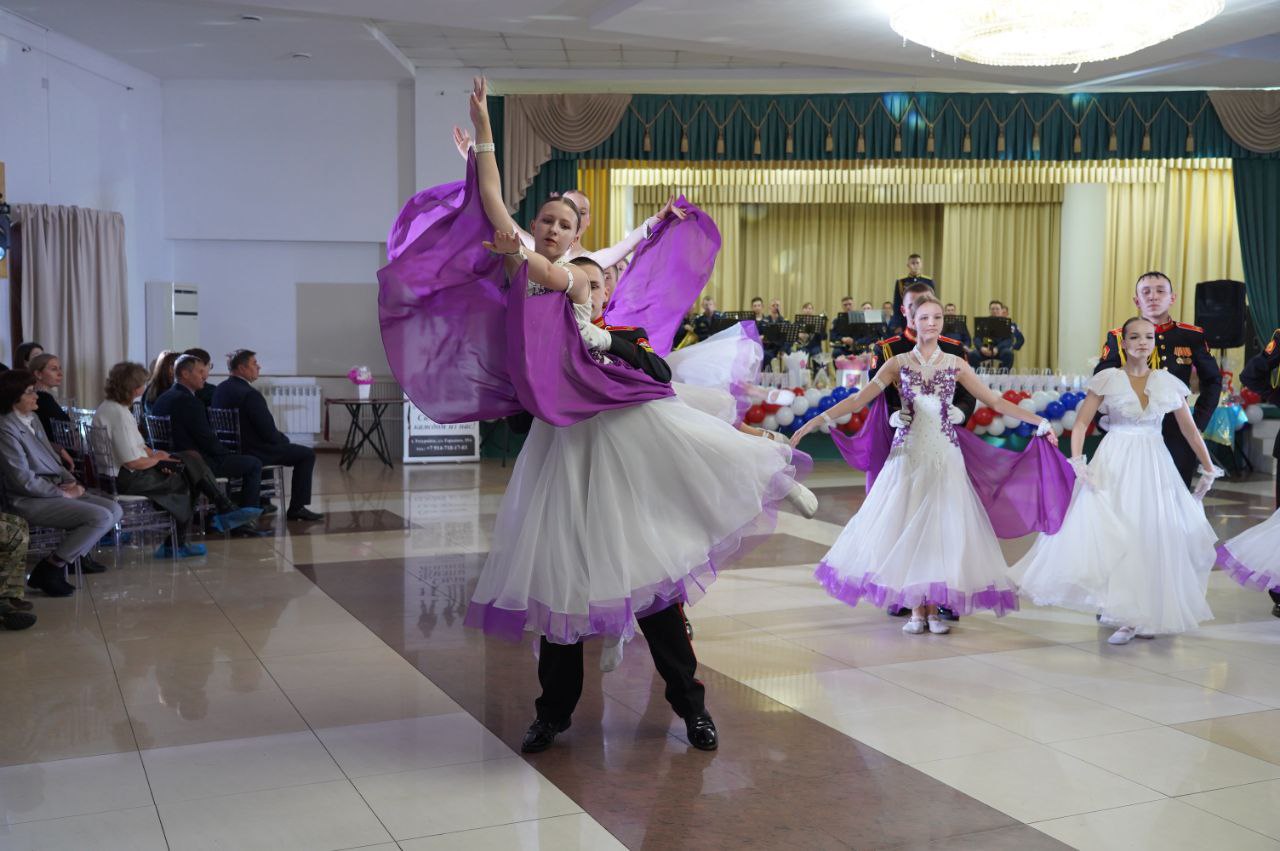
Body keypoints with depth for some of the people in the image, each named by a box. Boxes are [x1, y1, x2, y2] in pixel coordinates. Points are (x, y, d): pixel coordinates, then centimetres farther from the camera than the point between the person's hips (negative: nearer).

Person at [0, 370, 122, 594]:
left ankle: (77, 554, 16)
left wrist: (71, 482, 3)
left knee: (114, 510, -1)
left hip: (55, 490, 9)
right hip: (29, 500, -9)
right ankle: (50, 568, -13)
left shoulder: (32, 418, 12)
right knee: (101, 517, -23)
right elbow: (24, 479, -18)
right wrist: (63, 492, -12)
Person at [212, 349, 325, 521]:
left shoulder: (220, 389, 3)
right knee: (307, 454, 4)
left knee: (279, 441, 35)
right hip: (252, 454, -9)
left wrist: (280, 437, 13)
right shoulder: (250, 394, -24)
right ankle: (296, 508, 4)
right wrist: (284, 438, 2)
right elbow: (269, 433, -21)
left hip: (231, 450, 9)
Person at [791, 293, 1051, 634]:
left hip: (944, 455, 1)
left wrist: (1038, 420, 3)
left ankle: (933, 609, 9)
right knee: (907, 526, -1)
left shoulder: (955, 364, 7)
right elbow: (858, 400, -3)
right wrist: (815, 421, -13)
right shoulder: (898, 364, 3)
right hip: (908, 453, -1)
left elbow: (994, 401, 8)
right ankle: (915, 610, 8)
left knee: (941, 526, -1)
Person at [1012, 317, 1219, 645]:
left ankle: (1150, 613, 18)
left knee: (1154, 538, 3)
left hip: (1154, 466, 2)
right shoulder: (1108, 379, -1)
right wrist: (1077, 462, -16)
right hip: (1114, 466, -2)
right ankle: (1128, 616, 4)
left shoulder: (1168, 383, 5)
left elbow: (1190, 431, 11)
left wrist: (1208, 469, 14)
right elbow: (1081, 422, -4)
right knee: (1113, 535, -6)